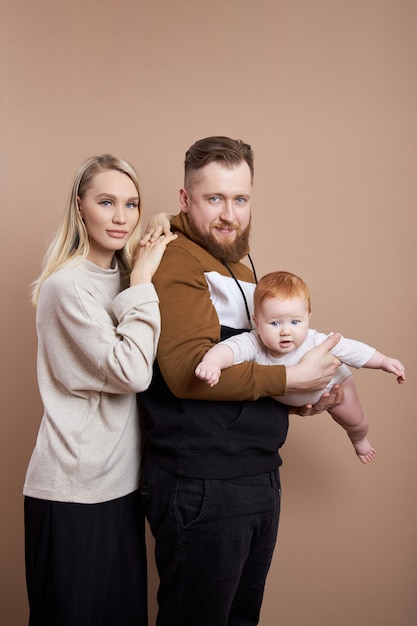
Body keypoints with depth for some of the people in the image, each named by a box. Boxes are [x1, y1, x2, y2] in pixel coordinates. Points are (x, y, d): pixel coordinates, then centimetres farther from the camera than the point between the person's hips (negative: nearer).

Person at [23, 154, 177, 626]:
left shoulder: (121, 279, 10)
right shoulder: (68, 285, -16)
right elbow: (131, 372, -22)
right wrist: (142, 282, -17)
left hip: (120, 481, 8)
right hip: (72, 492, -8)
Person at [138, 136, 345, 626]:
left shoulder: (239, 268, 18)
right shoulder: (176, 262, -14)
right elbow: (188, 370, -26)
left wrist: (305, 399, 7)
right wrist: (291, 377, -18)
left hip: (259, 478, 10)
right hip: (202, 488, -9)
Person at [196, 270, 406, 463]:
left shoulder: (317, 343, -43)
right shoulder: (253, 344, -44)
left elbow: (352, 349, -30)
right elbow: (229, 348, -62)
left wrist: (385, 362, -27)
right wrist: (211, 362, -82)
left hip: (330, 385, 0)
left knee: (353, 419, 22)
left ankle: (359, 439, 57)